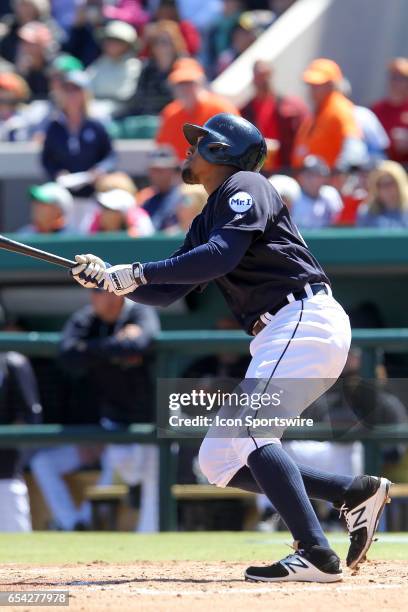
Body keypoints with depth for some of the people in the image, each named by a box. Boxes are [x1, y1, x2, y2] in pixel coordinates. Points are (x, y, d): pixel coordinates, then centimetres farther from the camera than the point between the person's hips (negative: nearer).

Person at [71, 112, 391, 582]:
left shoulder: (245, 187, -3)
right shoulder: (207, 221, 24)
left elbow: (222, 256, -20)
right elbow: (166, 292, 19)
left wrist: (138, 272, -19)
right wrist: (108, 277, 2)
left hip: (307, 317, -10)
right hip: (276, 338, 10)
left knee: (245, 428, -26)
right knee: (218, 460, 6)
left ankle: (316, 555, -32)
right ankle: (356, 492, 6)